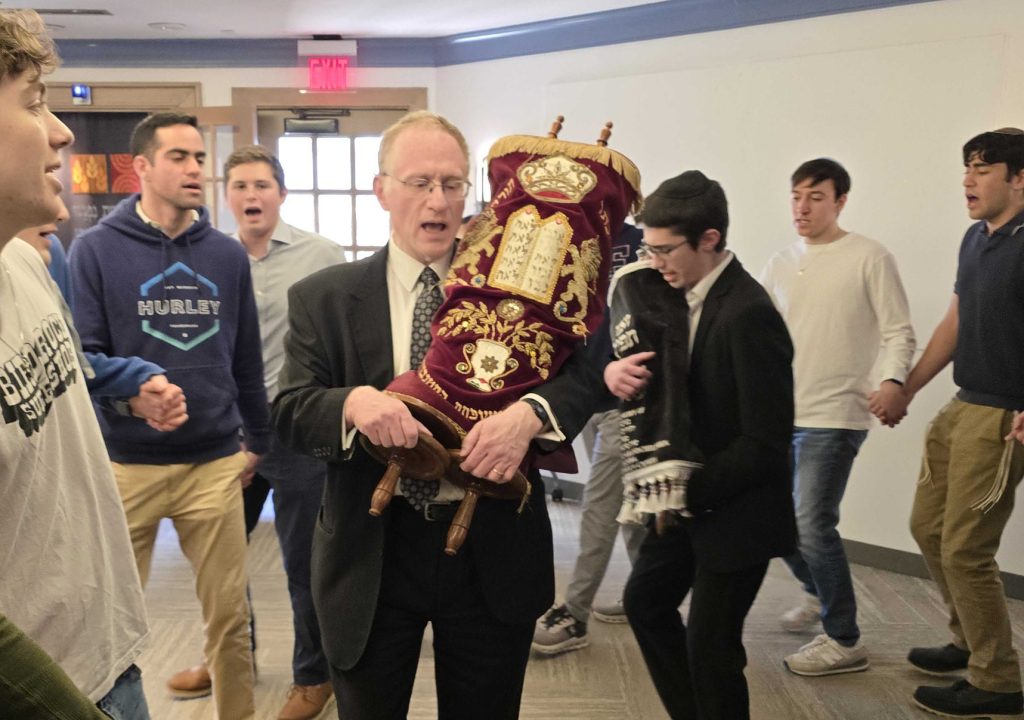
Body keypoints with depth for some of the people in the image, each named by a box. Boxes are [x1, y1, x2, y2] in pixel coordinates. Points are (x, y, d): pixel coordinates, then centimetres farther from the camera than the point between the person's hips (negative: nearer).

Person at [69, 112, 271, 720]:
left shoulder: (228, 255, 6)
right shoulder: (96, 250, -3)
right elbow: (82, 357, -5)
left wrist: (259, 440, 16)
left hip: (216, 463, 2)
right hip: (125, 464, -2)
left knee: (229, 611, 10)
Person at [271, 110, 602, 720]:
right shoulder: (323, 298, 1)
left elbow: (583, 375, -5)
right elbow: (290, 412, -6)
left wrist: (529, 413, -27)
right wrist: (353, 402, -28)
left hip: (495, 557, 1)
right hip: (372, 558, 0)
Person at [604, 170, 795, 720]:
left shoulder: (749, 314, -25)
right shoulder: (679, 295, 1)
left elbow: (766, 442, -25)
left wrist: (691, 493, -21)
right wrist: (615, 369, -16)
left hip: (735, 510, -9)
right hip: (687, 499, 9)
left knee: (709, 644, 3)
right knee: (644, 600, 20)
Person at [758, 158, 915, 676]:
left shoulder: (869, 258, -5)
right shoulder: (781, 264, 11)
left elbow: (898, 332, -8)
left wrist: (893, 379, -24)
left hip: (834, 417, -6)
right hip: (780, 413, 7)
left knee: (812, 525, -11)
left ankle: (844, 641, 5)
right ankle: (818, 592, 41)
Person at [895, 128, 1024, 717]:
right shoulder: (976, 239, 10)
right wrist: (906, 389, 20)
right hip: (963, 406, 9)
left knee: (964, 549, -4)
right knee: (928, 524, 17)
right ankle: (969, 641, 35)